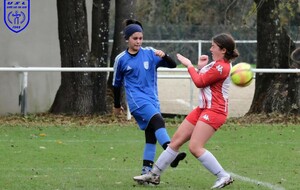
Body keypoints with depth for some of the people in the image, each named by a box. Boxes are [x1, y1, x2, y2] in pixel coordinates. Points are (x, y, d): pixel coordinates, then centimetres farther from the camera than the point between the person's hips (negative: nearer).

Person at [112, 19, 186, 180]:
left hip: (152, 100, 4)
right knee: (158, 120, -28)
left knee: (151, 136, 4)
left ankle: (146, 172, 13)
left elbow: (172, 65, -1)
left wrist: (163, 56, -22)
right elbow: (116, 84, 15)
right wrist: (117, 105, 23)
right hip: (137, 99, -4)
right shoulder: (121, 60, 2)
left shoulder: (150, 53, 5)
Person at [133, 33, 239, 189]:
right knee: (176, 140, 9)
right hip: (203, 108, 10)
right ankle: (154, 174, 16)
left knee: (195, 147, -19)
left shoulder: (222, 67, -17)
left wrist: (189, 65, -3)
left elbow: (199, 82, -15)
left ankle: (224, 177, -13)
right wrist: (200, 67, 6)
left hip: (214, 111, -10)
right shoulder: (216, 63, 14)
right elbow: (202, 81, 20)